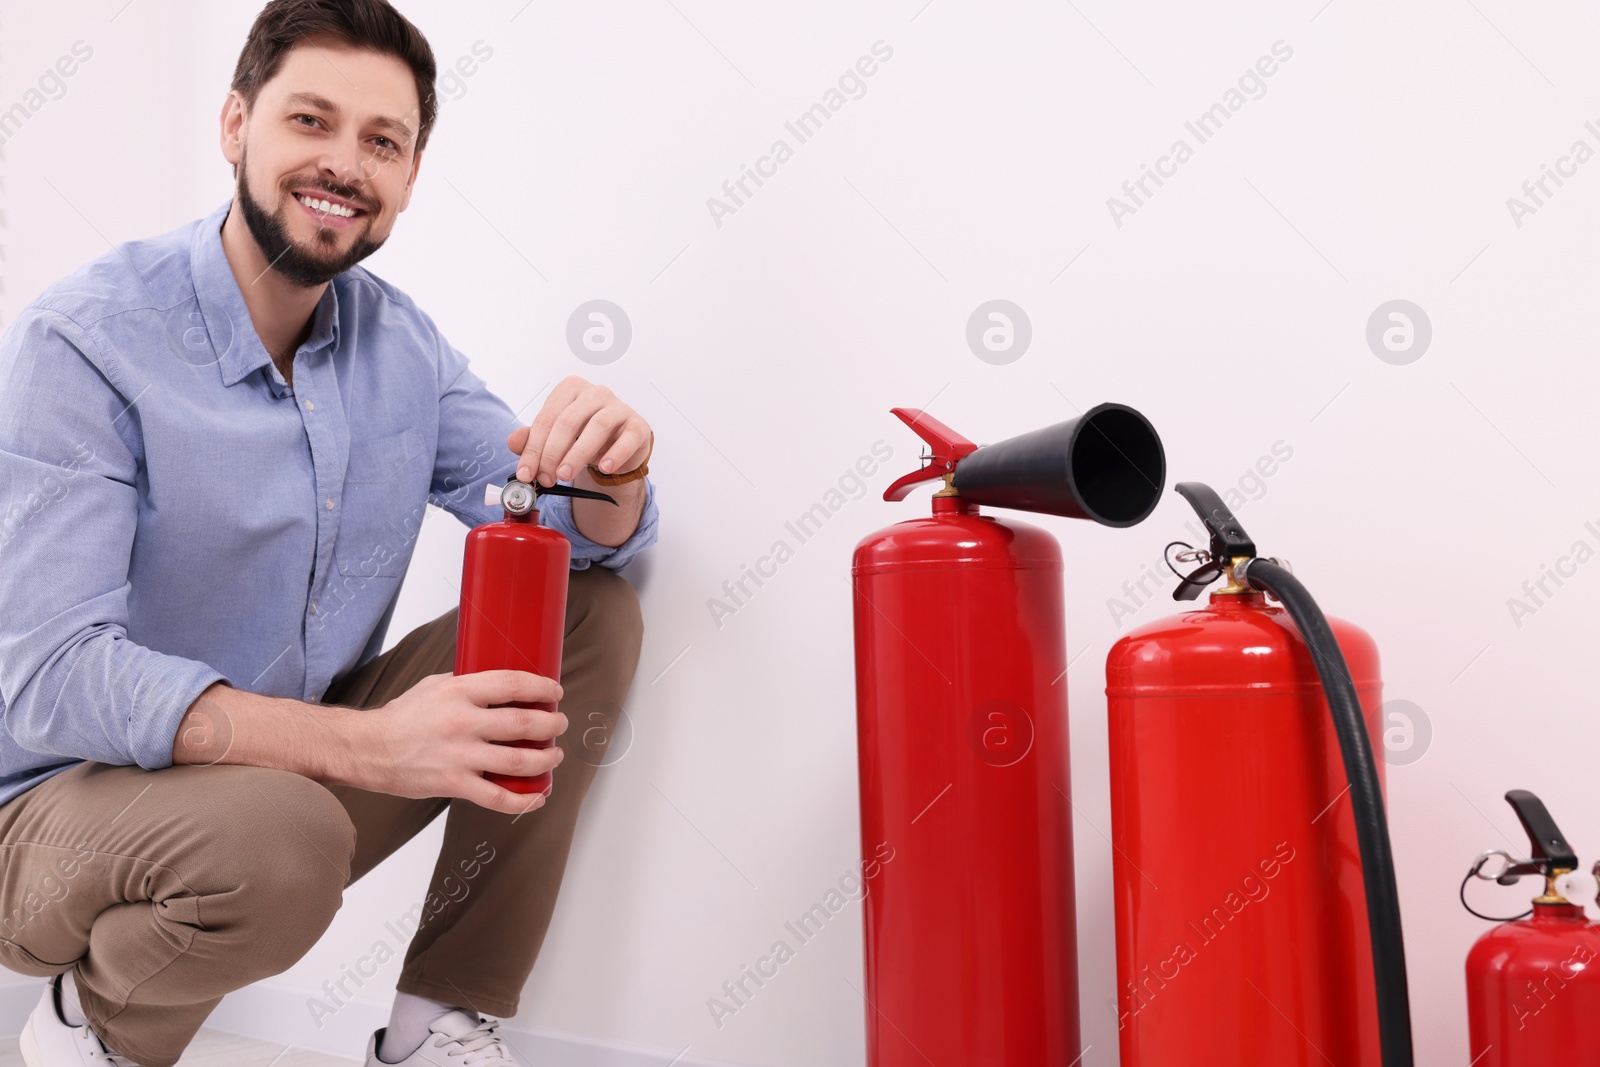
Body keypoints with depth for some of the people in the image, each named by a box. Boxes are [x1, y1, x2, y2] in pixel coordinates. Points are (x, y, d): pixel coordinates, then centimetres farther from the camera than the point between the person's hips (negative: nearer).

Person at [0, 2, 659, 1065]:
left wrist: (608, 470, -27)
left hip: (303, 767, 6)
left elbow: (591, 538, -1)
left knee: (595, 615, -6)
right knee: (280, 837, -39)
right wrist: (368, 745, -39)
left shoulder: (400, 342, 0)